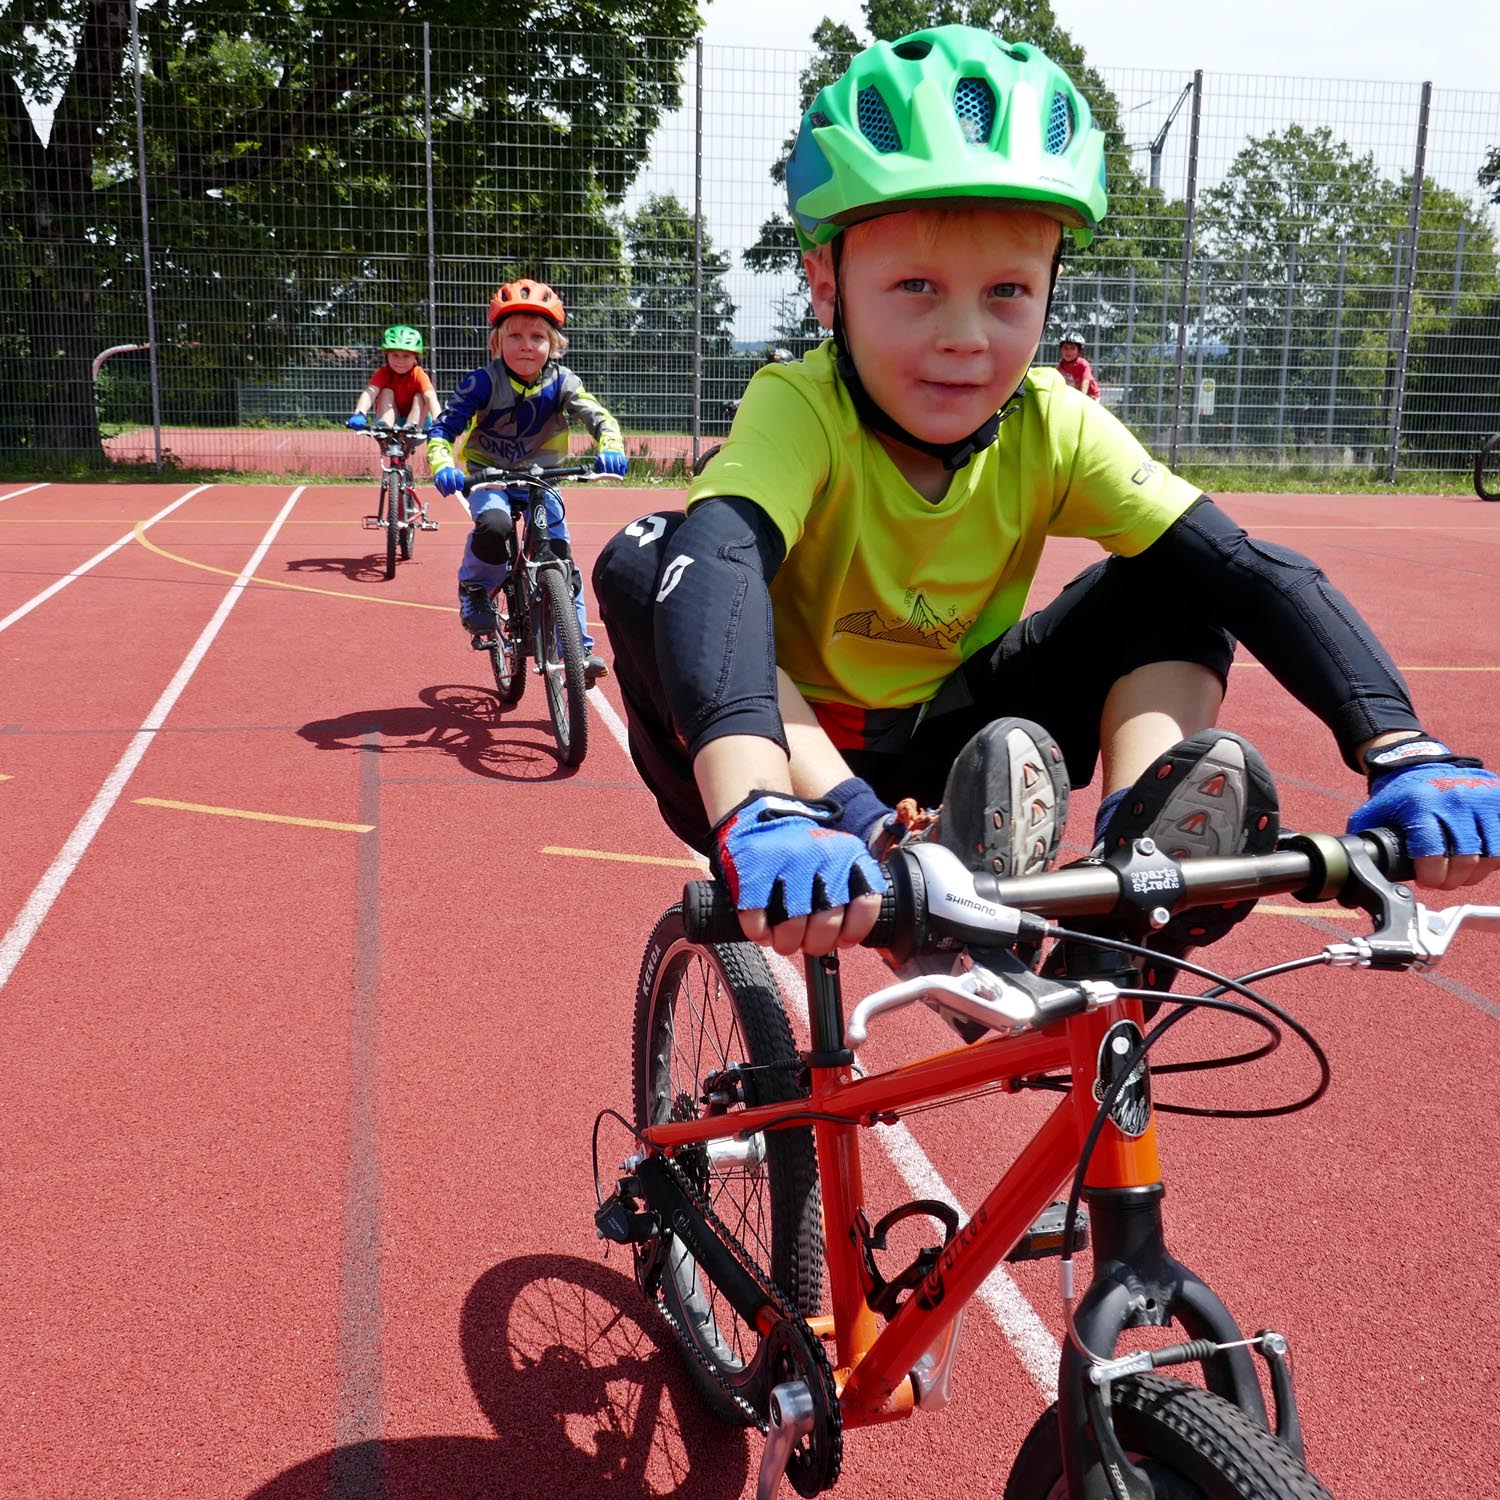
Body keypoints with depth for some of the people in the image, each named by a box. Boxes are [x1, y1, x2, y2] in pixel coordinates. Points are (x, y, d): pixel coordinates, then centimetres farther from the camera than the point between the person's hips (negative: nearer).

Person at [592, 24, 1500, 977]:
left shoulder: (1053, 430, -13)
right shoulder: (800, 409, -24)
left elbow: (1254, 572, -21)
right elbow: (715, 558, -45)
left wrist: (1405, 752, -37)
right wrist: (760, 810, -64)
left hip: (943, 754, 3)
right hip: (795, 753, -3)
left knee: (1180, 582, -10)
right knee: (650, 561, -31)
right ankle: (877, 851, -38)